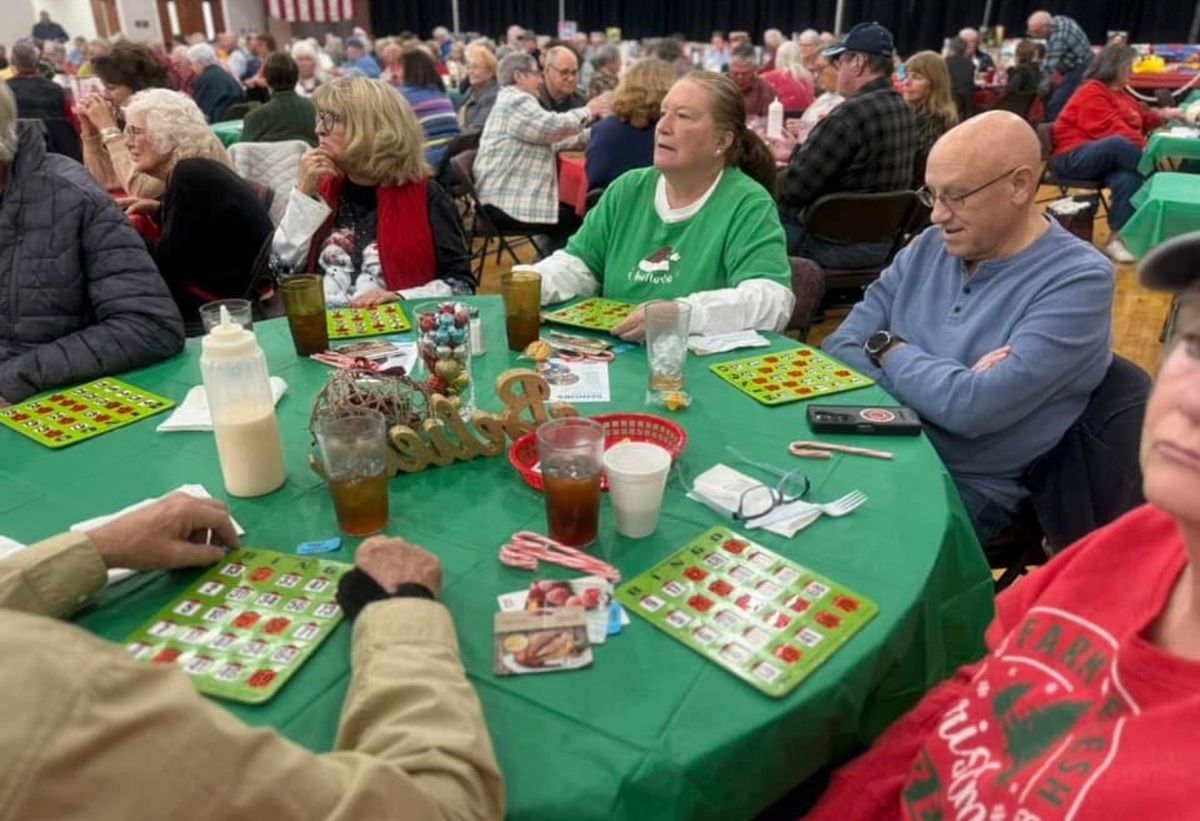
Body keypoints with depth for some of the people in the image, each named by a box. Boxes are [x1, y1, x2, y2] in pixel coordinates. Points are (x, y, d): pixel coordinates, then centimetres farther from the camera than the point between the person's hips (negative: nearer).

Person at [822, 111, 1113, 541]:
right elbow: (839, 349, -1)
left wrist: (890, 351, -7)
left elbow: (973, 408, -24)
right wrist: (944, 385, -16)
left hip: (969, 488, -5)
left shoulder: (1078, 280, -12)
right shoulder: (929, 247, 7)